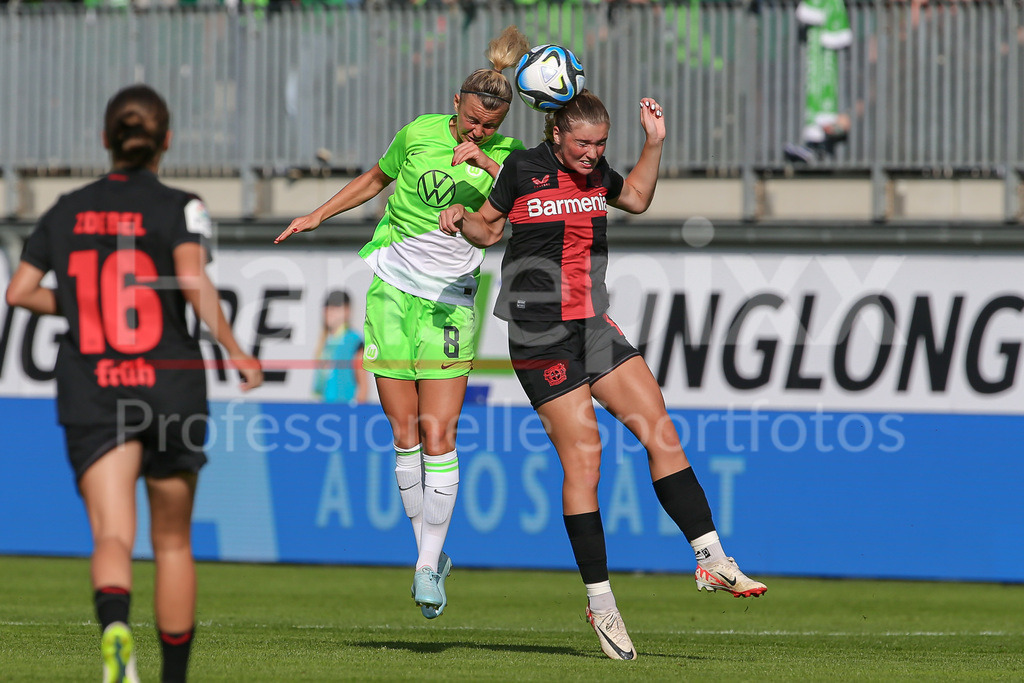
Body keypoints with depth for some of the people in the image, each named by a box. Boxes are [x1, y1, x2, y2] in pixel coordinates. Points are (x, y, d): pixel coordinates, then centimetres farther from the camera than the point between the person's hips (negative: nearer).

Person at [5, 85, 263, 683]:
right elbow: (193, 280, -19)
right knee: (173, 542, 14)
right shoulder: (178, 207, -3)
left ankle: (115, 623, -41)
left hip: (91, 395, 1)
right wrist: (235, 350, -12)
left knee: (111, 537, -9)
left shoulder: (67, 211, 8)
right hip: (170, 386, -1)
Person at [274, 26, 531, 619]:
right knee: (405, 431, 0)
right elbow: (376, 179, 19)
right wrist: (319, 216, 21)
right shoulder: (420, 134, 1)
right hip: (393, 287, 1)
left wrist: (485, 163, -27)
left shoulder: (506, 155, -2)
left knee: (438, 433, -10)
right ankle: (430, 555, 10)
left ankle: (430, 562, -2)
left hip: (450, 300, -1)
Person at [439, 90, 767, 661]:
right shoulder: (524, 168, -5)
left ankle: (712, 560, -1)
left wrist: (654, 144, 18)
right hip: (541, 333, -6)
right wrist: (459, 218, -12)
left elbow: (636, 199, 29)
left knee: (660, 430, -5)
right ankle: (600, 602, -3)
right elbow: (490, 229, 8)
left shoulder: (596, 171, 9)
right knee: (583, 457, -11)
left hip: (594, 325, 6)